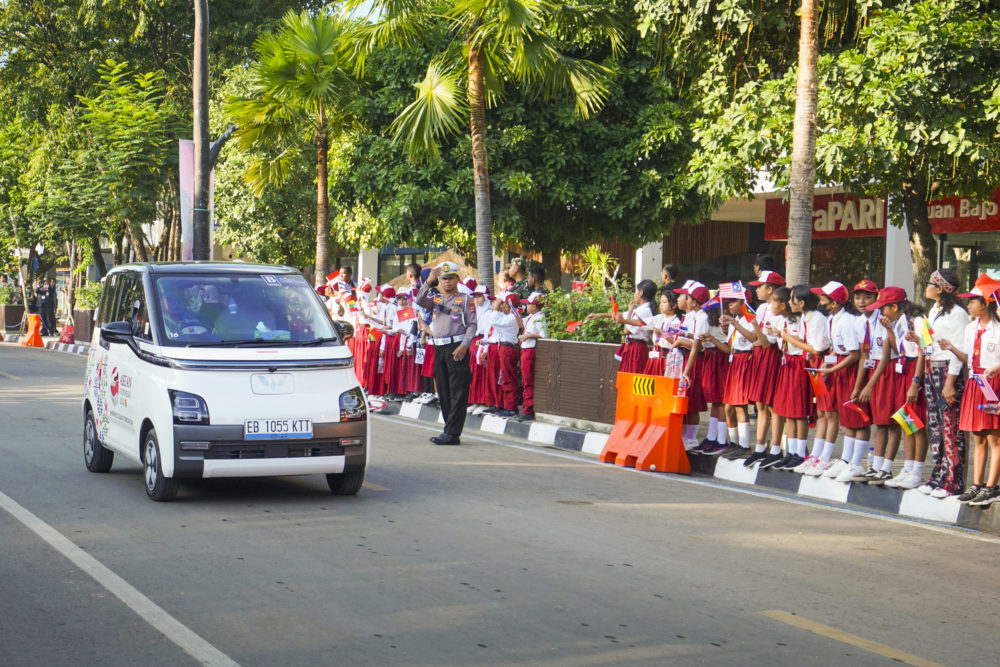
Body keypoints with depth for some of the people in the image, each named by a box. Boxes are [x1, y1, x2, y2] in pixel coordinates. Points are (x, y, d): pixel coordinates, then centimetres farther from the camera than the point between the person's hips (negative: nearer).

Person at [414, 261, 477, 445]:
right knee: (443, 393, 8)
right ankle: (451, 431, 14)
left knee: (458, 393, -8)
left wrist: (464, 346, -14)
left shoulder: (465, 300, 3)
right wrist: (428, 282, -10)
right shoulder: (435, 301, 17)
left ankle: (452, 433, -11)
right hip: (439, 348, 6)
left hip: (457, 348, -6)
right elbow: (420, 301, -1)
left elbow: (472, 324, -3)